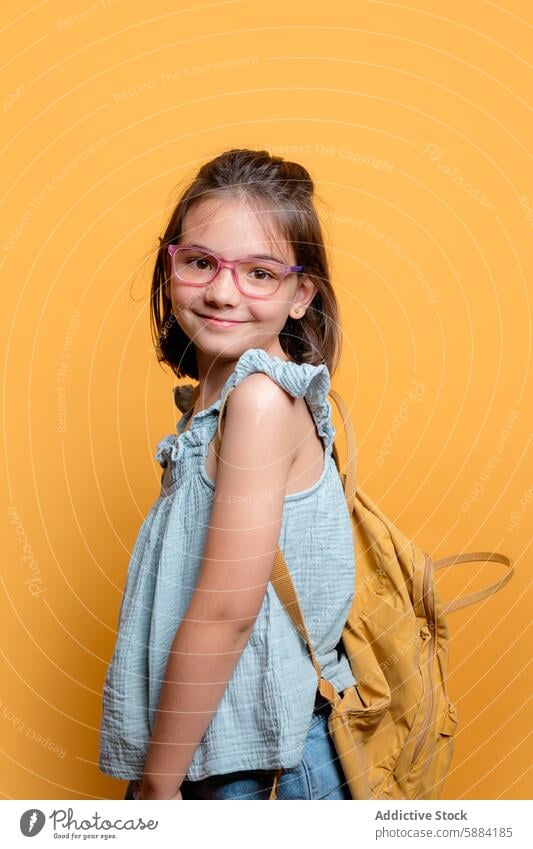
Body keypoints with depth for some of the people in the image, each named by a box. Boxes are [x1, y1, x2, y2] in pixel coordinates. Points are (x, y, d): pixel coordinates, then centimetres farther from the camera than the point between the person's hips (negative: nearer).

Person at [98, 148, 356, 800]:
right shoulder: (211, 393, 6)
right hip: (210, 731, 7)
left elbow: (225, 611, -22)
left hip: (264, 764, -7)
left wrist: (159, 777, -14)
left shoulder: (262, 396, -20)